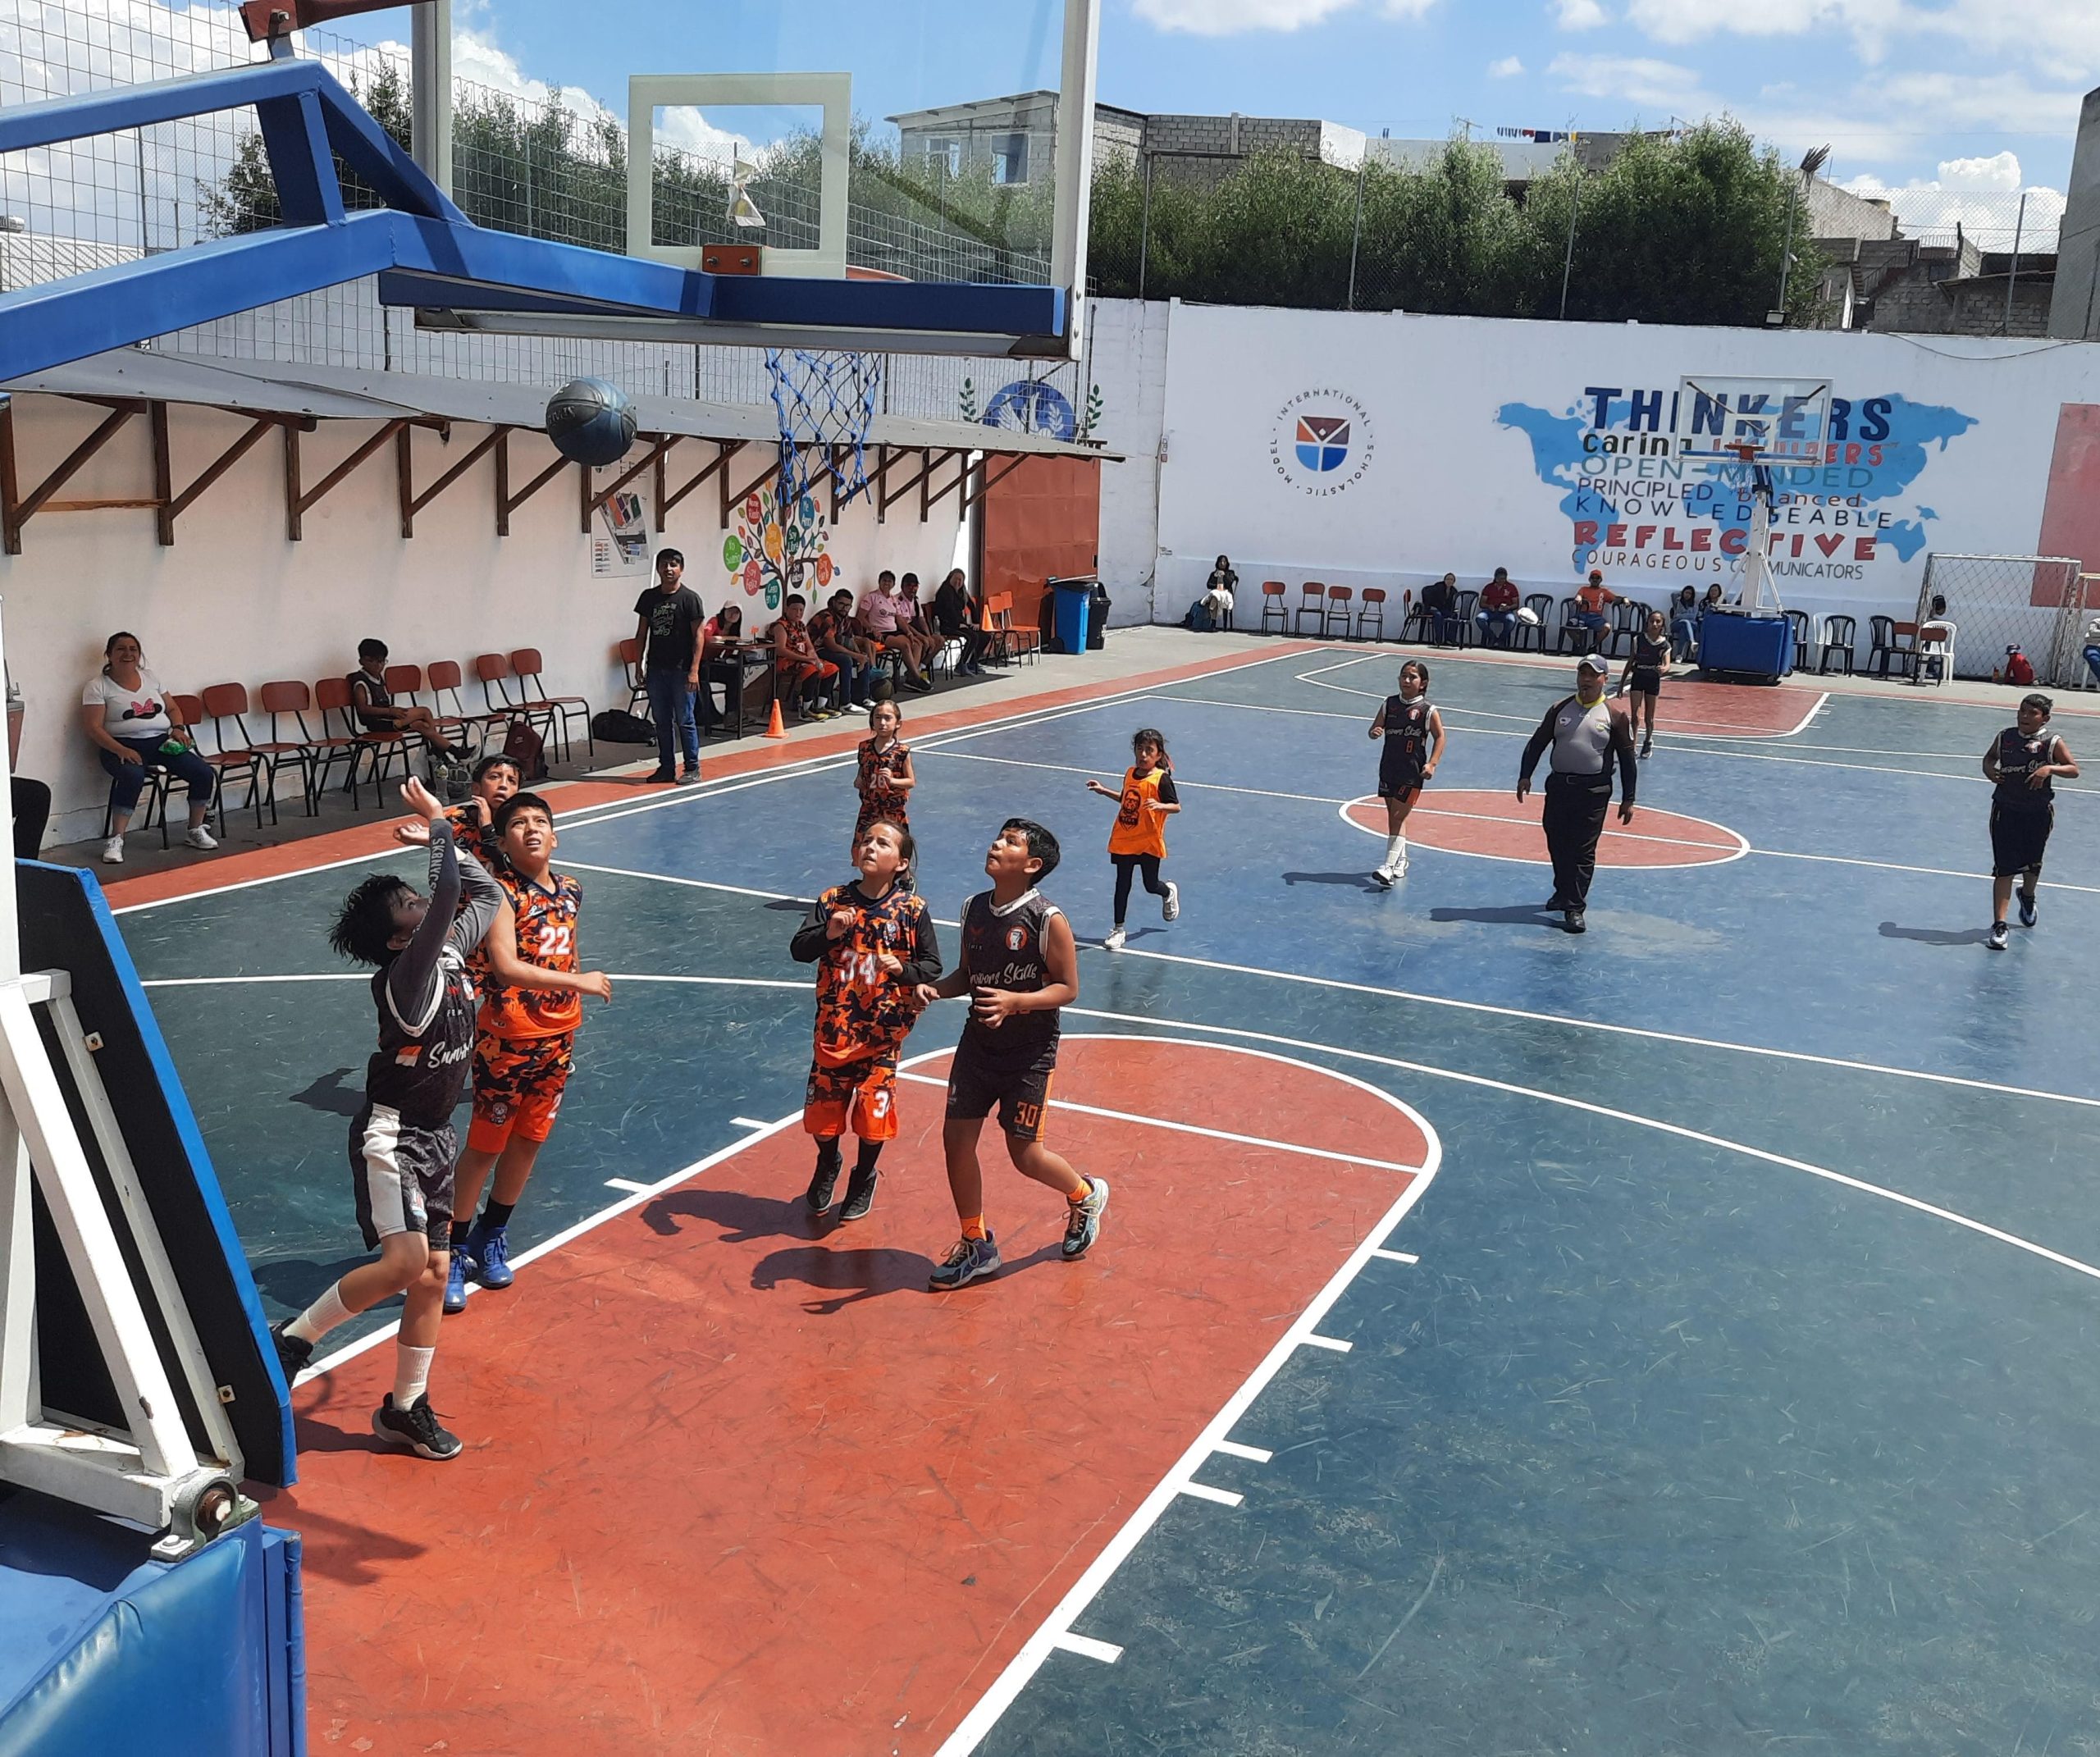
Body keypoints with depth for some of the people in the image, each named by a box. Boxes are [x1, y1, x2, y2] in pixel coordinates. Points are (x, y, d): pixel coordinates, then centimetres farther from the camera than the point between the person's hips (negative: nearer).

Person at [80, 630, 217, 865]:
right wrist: (121, 750, -22)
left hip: (162, 742, 5)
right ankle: (115, 840, -28)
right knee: (132, 776, -39)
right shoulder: (98, 686, 0)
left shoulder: (150, 678, 16)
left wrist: (178, 728, 0)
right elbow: (93, 727, -8)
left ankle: (196, 832, 4)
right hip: (123, 746, -5)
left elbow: (173, 709, 24)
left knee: (205, 774, -16)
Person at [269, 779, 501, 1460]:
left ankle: (406, 1407, 19)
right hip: (390, 1135, -8)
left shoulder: (449, 951, 3)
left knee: (434, 1273, 8)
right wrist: (439, 824, -20)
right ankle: (291, 1340, 0)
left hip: (432, 1136, 8)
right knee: (404, 1261, -21)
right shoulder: (407, 973, -20)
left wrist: (447, 833, 11)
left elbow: (486, 895, 18)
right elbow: (450, 894, -33)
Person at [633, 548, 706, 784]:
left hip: (681, 670, -5)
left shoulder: (690, 598, -6)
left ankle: (692, 768, 8)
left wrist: (694, 670, -14)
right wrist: (639, 665, 9)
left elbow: (698, 636, -8)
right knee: (662, 721, 10)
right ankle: (666, 767, 18)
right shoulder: (649, 597, 8)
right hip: (656, 668, 5)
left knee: (684, 720, -1)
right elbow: (642, 632, 14)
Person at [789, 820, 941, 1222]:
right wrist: (827, 934, -27)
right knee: (822, 1109, 9)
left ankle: (864, 1178, 33)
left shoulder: (912, 909, -6)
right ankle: (828, 1165, 42)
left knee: (873, 1110, 4)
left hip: (882, 1028, -1)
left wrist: (904, 970, -22)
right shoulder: (833, 901, -3)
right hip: (834, 1026, 1)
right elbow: (798, 950, -9)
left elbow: (933, 965, -3)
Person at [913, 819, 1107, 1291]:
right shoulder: (974, 908, 1)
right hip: (979, 1041, 6)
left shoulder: (1048, 920, -17)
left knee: (1025, 1154, 1)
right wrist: (936, 988, -8)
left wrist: (1015, 1002, -28)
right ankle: (977, 1246, 21)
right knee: (956, 1138, 3)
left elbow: (1068, 988, -13)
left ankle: (1085, 1196, 34)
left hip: (1030, 1051, -6)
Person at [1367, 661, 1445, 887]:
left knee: (1397, 818, -11)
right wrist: (1375, 732, -18)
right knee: (1394, 818, 15)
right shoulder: (1389, 704, 3)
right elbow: (1375, 728, 6)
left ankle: (1389, 867, -14)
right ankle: (1401, 861, 32)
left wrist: (1432, 764, -13)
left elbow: (1440, 737, -2)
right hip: (1388, 769, 5)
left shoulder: (1428, 711, -8)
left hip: (1412, 773, -5)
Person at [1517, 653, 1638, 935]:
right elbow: (1537, 743, 10)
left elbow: (1627, 759, 1)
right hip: (1559, 785, 3)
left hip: (1594, 791, -3)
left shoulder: (1613, 715, -2)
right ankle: (1563, 891, 35)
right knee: (1556, 844, 12)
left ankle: (1575, 908, -1)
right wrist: (1525, 775, -1)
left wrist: (1628, 799, -1)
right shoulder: (1560, 709, 6)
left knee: (1584, 851, -5)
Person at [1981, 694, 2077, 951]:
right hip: (2006, 811, 0)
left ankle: (2028, 897, 52)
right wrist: (1989, 769, -3)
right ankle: (1998, 925, -4)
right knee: (2004, 868, -5)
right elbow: (1990, 756, 19)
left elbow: (2074, 770, -11)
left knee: (2032, 865, 17)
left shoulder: (2052, 742, -7)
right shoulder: (2005, 737, 1)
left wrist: (2050, 768, -29)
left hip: (2038, 814, 0)